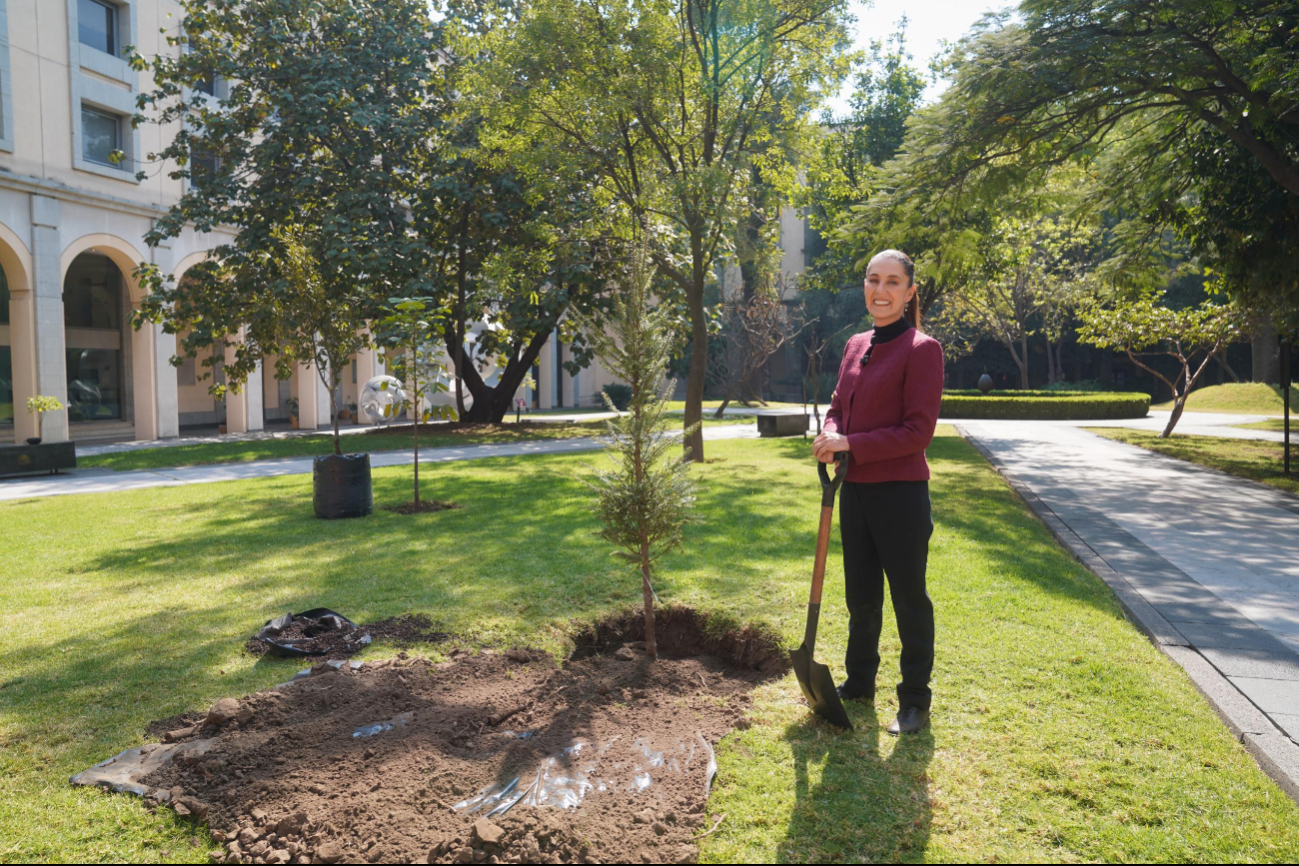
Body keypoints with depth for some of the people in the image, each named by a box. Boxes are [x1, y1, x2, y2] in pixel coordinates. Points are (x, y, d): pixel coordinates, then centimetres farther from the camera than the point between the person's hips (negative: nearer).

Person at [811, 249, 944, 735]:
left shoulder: (921, 349, -12)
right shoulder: (856, 347, 10)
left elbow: (918, 432, -16)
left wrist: (852, 444, -19)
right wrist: (829, 437, -6)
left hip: (900, 494, -7)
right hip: (855, 491, 7)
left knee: (909, 596, 7)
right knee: (860, 594, 19)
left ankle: (915, 702, 23)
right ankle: (859, 684, 37)